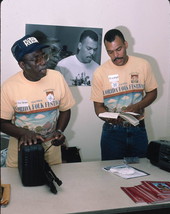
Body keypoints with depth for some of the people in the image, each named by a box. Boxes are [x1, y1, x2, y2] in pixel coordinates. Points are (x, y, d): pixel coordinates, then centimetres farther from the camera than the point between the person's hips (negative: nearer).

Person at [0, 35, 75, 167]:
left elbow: (65, 109, 1)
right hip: (21, 149, -1)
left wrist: (59, 131, -14)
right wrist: (23, 133, -23)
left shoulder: (57, 77, -11)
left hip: (51, 148, 1)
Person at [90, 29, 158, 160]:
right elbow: (98, 106, -2)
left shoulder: (143, 65, -4)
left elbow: (152, 93, 5)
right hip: (112, 132, -1)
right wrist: (110, 118, -24)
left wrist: (137, 107, -14)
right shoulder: (100, 73, -7)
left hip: (138, 130, 1)